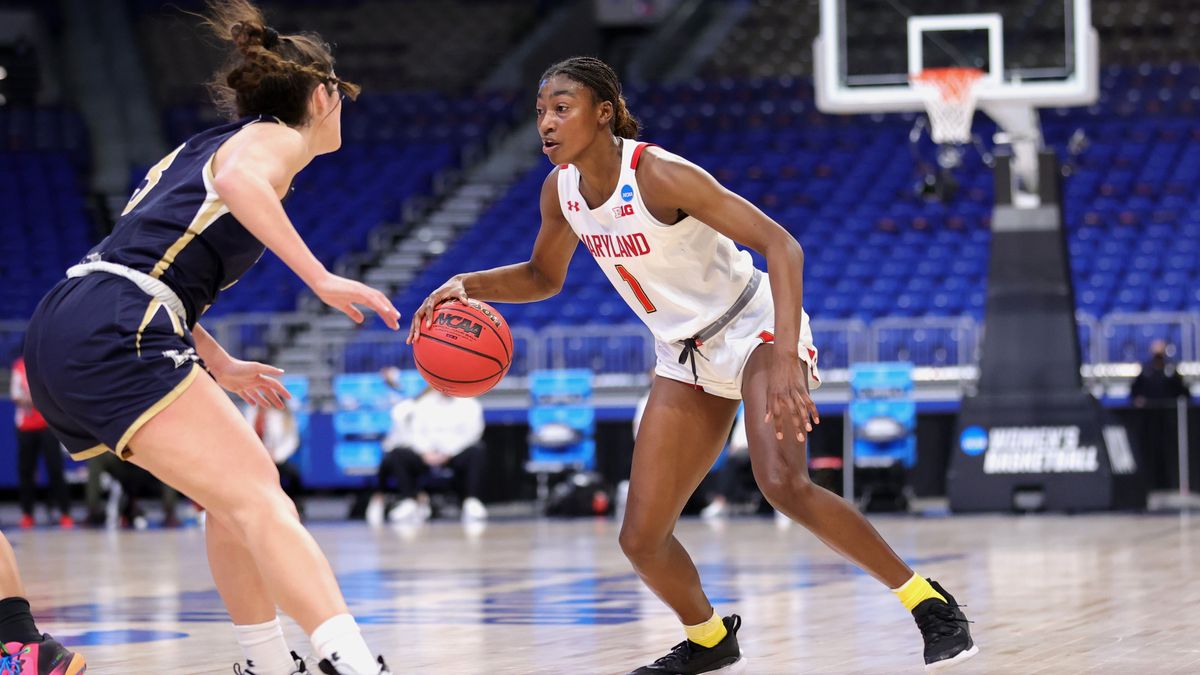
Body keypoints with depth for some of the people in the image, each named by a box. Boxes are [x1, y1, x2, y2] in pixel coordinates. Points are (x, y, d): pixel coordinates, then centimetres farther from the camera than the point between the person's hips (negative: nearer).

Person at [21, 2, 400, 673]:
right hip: (112, 335, -9)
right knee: (259, 501, -21)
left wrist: (220, 366, 36)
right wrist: (320, 278, -26)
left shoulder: (207, 144, 30)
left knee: (238, 492, 22)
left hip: (64, 332, 9)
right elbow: (240, 180, -20)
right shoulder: (278, 137, 5)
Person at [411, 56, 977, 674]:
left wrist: (786, 357, -42)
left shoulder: (658, 175, -25)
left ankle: (928, 603, -19)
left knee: (782, 482, -32)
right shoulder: (561, 189, -3)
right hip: (686, 359, 7)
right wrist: (467, 285, -4)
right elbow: (542, 278, 16)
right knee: (640, 538, 1)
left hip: (754, 328, -7)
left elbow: (780, 244, -30)